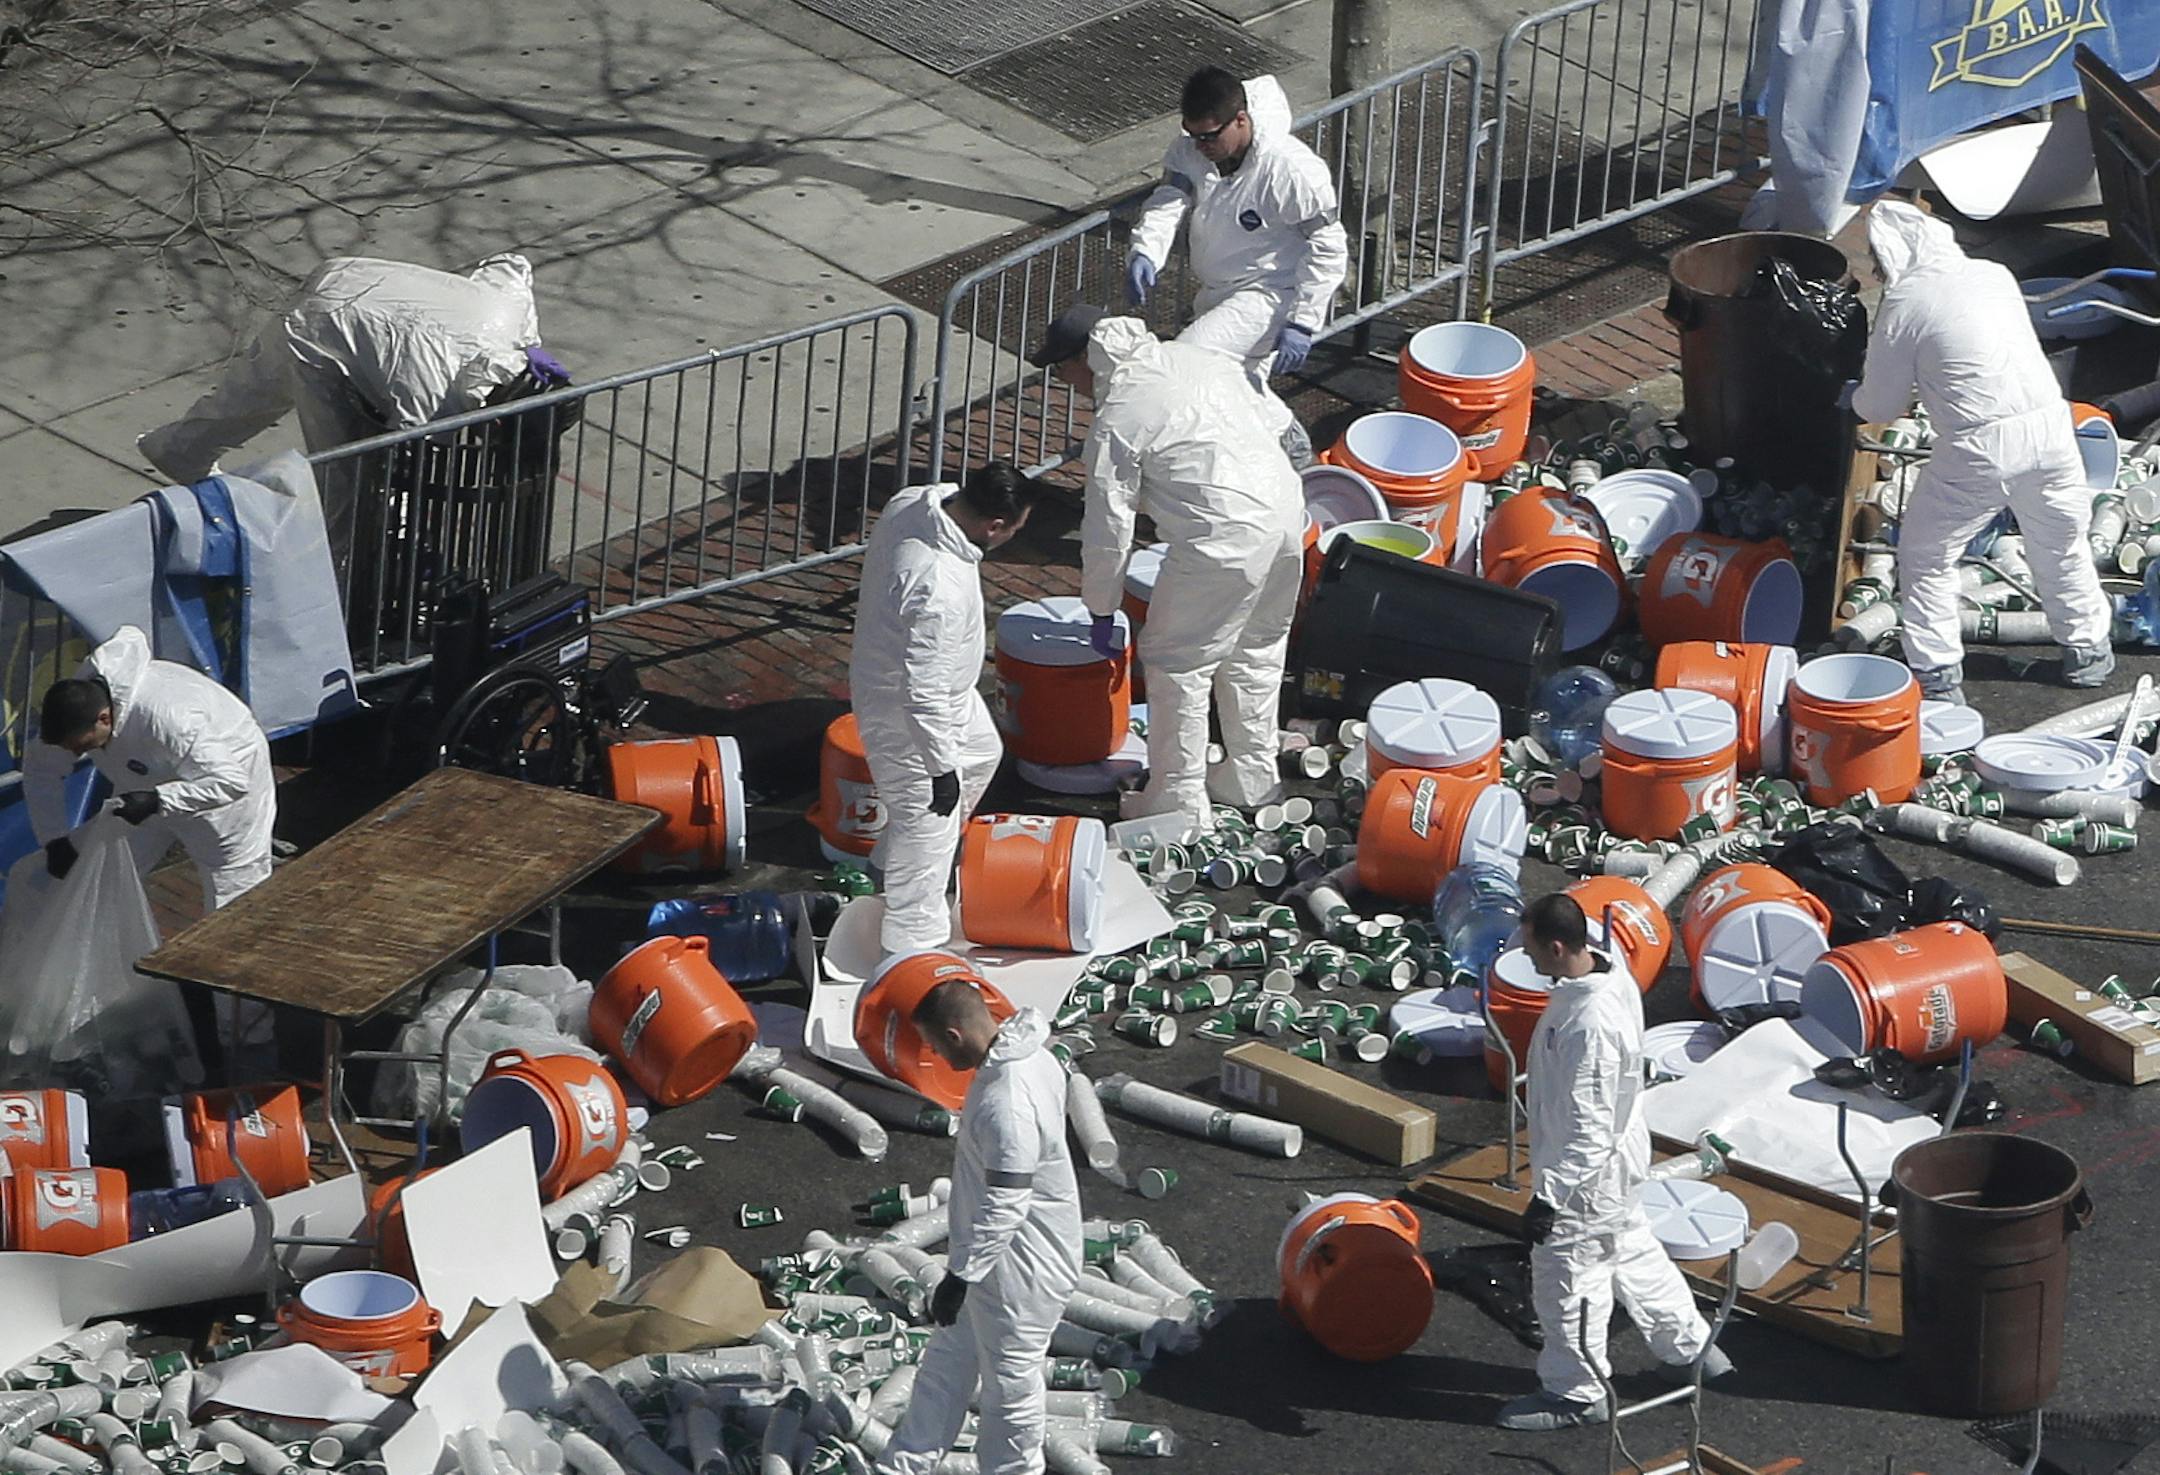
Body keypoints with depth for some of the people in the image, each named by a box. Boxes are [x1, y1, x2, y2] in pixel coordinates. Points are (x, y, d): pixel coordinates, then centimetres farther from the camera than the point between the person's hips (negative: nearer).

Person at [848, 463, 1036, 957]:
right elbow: (923, 694, -35)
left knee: (982, 751, 34)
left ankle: (890, 865, 50)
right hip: (906, 718, -10)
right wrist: (942, 768, -22)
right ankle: (912, 945, 30)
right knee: (926, 828, 9)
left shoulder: (910, 503, -15)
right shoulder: (939, 590, -42)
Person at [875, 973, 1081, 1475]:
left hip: (1018, 1268, -10)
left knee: (1010, 1381, 9)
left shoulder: (1006, 1103, -33)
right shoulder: (1033, 1056, -2)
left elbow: (1004, 1206, -29)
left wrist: (960, 1274, -21)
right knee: (947, 1361, 21)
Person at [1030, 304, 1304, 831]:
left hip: (1226, 540, -8)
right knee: (1256, 649, 25)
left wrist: (1101, 610, 8)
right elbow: (1263, 416, 20)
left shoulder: (1116, 420, -7)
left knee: (1177, 664, 7)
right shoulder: (1193, 356, 14)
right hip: (1286, 508, 8)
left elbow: (1108, 527, -5)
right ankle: (1253, 777, 37)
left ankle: (1181, 802, 13)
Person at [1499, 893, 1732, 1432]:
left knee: (1565, 1282, 7)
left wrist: (1548, 1197, -27)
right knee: (1632, 1252, 26)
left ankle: (1575, 1393, 24)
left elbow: (1587, 1129, -31)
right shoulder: (1612, 978, -5)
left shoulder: (1588, 1025, -35)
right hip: (1615, 1164, 10)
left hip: (1587, 1174, -10)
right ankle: (1691, 1347, 42)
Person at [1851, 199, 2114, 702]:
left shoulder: (1904, 302, -4)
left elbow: (1881, 405, 3)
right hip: (2050, 422, 5)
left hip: (1980, 448, -5)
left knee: (1926, 554, 14)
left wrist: (1855, 399, 25)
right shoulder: (1995, 275, 11)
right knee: (2062, 543, 26)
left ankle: (1937, 675, 15)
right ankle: (2087, 650, 39)